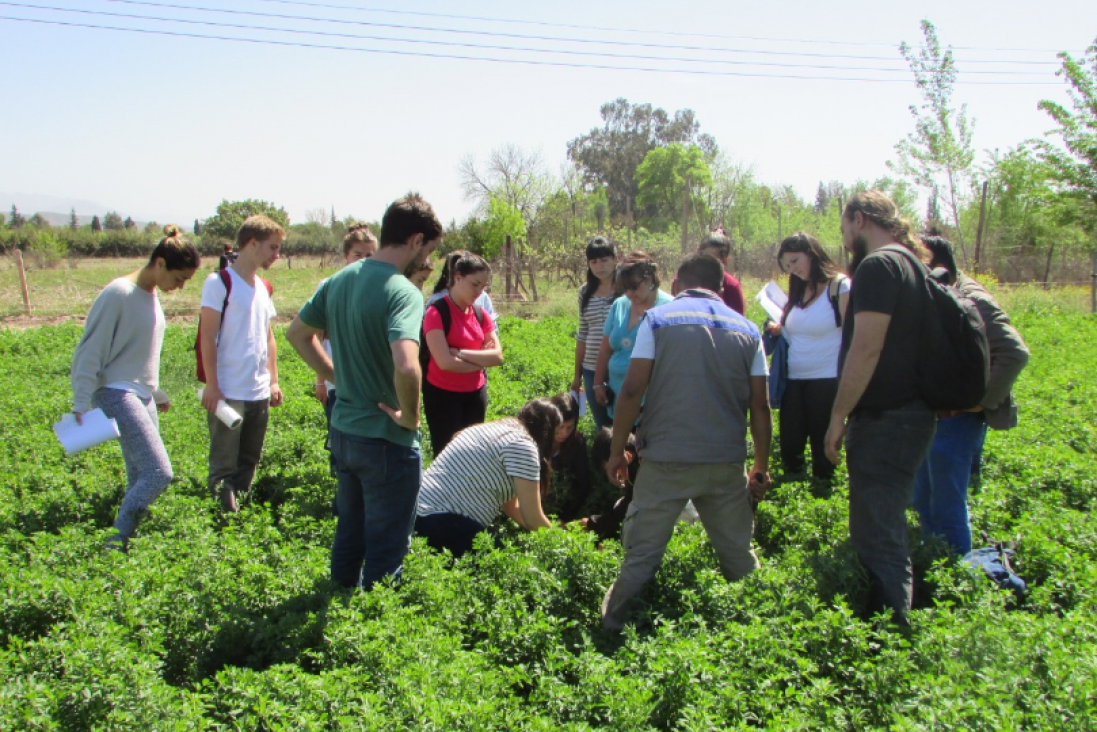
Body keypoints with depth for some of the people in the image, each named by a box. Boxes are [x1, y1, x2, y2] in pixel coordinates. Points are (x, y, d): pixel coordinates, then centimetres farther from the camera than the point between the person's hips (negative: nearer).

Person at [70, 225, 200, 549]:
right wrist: (82, 405, -15)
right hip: (118, 395, -9)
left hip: (143, 397, 9)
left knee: (140, 480, 7)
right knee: (159, 474, -16)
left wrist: (156, 393, 29)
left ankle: (123, 541, 13)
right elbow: (90, 352, -13)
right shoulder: (119, 294, -14)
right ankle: (113, 545, -7)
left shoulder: (151, 295, 11)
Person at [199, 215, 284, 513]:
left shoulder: (264, 287, 14)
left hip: (259, 393, 7)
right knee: (224, 468, 0)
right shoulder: (219, 282, -8)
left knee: (248, 463, 14)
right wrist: (212, 386, -14)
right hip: (228, 394, -7)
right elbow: (207, 338, -11)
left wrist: (273, 381, 14)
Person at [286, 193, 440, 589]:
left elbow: (297, 333, 16)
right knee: (386, 550, 7)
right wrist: (410, 416, -20)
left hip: (343, 432, 8)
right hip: (387, 440, -8)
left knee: (349, 537, 25)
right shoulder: (402, 292, -22)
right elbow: (405, 366, -37)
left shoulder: (340, 279, 3)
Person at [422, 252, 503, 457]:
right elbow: (445, 362, -23)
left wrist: (461, 353, -16)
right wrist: (482, 360, -8)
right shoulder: (437, 312, -14)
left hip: (475, 394, 6)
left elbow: (497, 355, -3)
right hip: (443, 395, -6)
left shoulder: (481, 314, 6)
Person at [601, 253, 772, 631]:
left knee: (641, 556, 3)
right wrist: (761, 468, 16)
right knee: (739, 556, 16)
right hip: (727, 463, 3)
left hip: (666, 461, -3)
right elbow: (760, 406, 8)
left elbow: (631, 391, -6)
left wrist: (617, 451, 3)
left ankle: (612, 631, 8)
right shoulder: (747, 330, 9)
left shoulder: (658, 319, 1)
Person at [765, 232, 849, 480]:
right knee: (789, 446, 8)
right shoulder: (798, 291, 11)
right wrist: (778, 330, 2)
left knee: (822, 446, 2)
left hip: (826, 380, -6)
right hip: (793, 381, 6)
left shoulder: (840, 287, -8)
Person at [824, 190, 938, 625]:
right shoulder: (910, 264, 16)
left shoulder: (878, 266, -15)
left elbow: (866, 349, -21)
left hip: (885, 421, -10)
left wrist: (838, 417, -16)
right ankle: (894, 624, 32)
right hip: (909, 413, 10)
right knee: (885, 531, 20)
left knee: (877, 540, -5)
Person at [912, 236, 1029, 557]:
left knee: (947, 510, 1)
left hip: (957, 419, -9)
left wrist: (983, 400, -20)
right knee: (923, 502, 19)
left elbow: (1015, 353, -25)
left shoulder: (971, 301, -17)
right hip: (927, 418, 9)